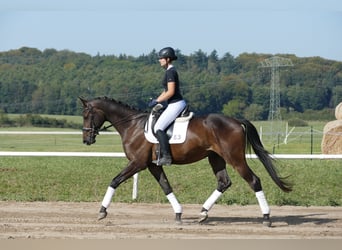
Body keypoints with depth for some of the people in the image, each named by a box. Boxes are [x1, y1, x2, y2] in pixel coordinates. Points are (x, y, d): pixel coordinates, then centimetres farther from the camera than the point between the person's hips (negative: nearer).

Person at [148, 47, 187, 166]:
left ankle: (166, 157, -17)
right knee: (159, 126, 17)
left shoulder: (170, 72, -15)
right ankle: (162, 155, 16)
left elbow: (170, 92, -21)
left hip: (175, 105, -11)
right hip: (177, 104, 11)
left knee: (158, 128, -13)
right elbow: (166, 91, 23)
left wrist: (157, 101, -14)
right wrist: (156, 100, 13)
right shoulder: (170, 71, 17)